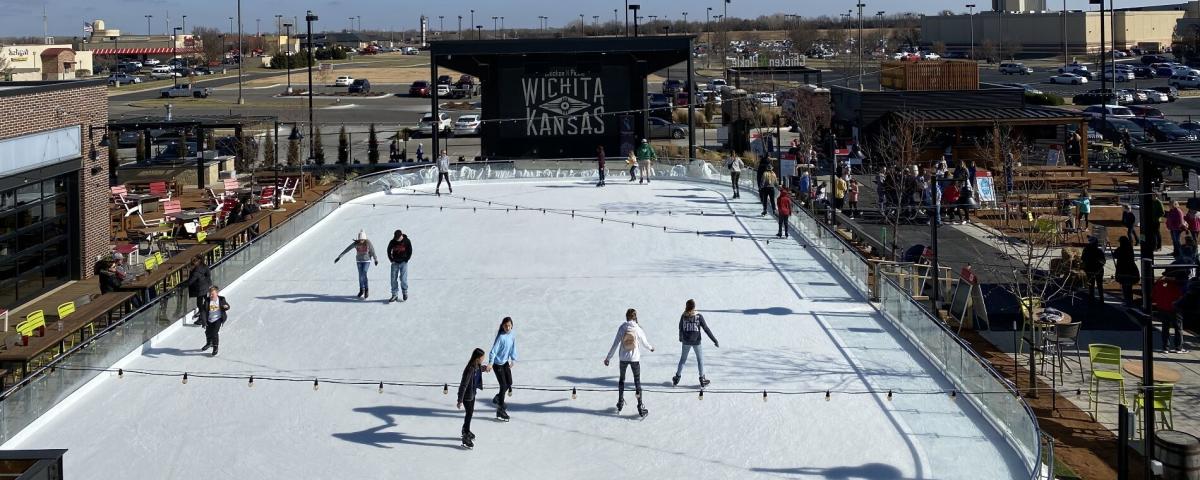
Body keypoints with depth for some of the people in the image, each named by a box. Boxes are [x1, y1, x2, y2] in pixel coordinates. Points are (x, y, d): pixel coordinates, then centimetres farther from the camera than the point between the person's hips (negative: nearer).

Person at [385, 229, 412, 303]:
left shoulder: (407, 241, -7)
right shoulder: (392, 242, -4)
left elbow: (410, 251, 1)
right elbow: (389, 251, 9)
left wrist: (406, 260, -4)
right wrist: (391, 260, 2)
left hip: (403, 263, -2)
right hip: (395, 263, 2)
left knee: (403, 279, -6)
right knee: (393, 279, -1)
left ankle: (405, 293, 12)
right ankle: (394, 295, 5)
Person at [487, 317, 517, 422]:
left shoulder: (512, 336, -2)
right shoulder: (501, 337, -23)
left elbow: (513, 349, 7)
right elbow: (493, 351, -25)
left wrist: (513, 360, -2)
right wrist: (490, 363, -33)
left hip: (505, 362, 7)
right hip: (498, 364, -7)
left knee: (509, 383, 15)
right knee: (503, 386, -7)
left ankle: (498, 398, 41)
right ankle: (500, 411, 4)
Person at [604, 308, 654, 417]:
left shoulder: (622, 328, -8)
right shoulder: (638, 329, -11)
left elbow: (615, 344, -6)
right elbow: (645, 343, 1)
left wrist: (608, 358, 0)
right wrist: (651, 347, 24)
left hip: (623, 358, 1)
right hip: (635, 359, -1)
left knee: (621, 380, 21)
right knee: (637, 382, 7)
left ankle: (620, 403, 28)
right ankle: (640, 407, 5)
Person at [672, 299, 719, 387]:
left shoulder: (683, 316, -7)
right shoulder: (699, 316, -13)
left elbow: (680, 328, 7)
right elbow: (706, 329, -11)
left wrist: (680, 338, 27)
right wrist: (715, 341, -6)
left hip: (686, 341, 2)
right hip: (696, 341, -2)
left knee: (683, 359, 16)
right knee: (700, 360, 13)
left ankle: (677, 378, 21)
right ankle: (702, 379, 16)